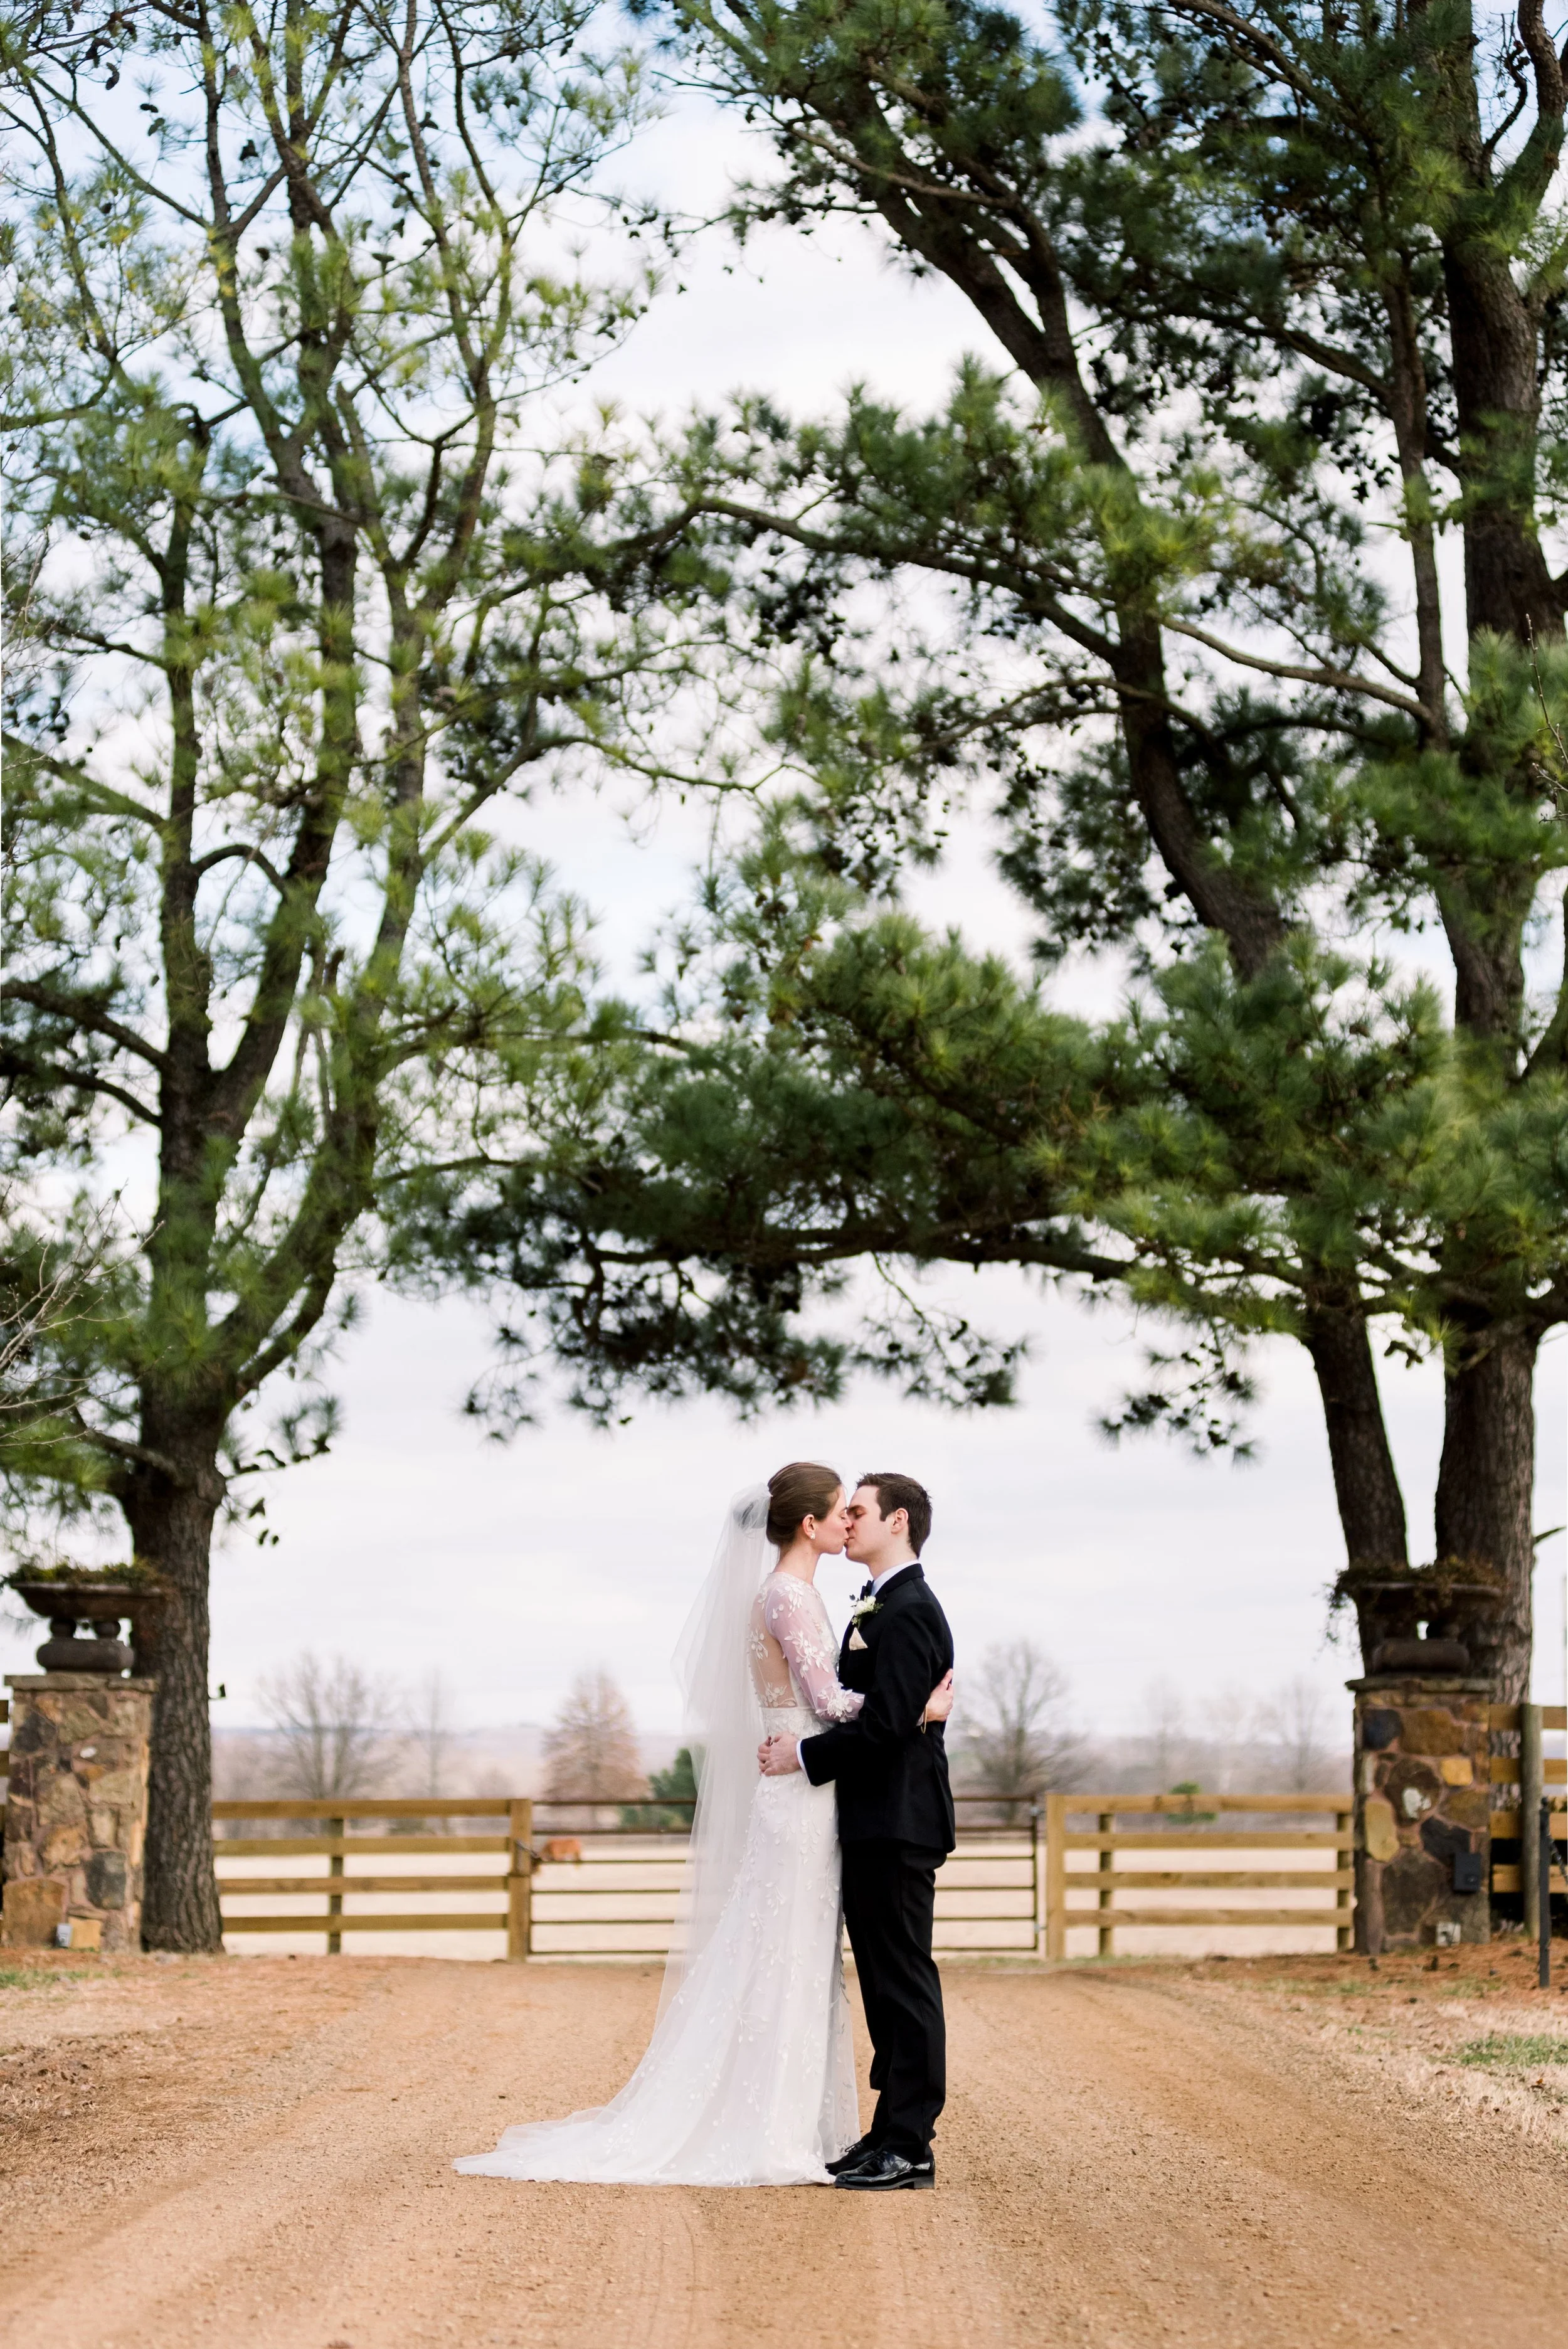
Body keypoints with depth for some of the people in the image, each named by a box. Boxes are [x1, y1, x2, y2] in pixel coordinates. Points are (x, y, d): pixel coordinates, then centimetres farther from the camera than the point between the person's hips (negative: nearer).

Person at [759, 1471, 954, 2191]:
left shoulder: (908, 1610, -14)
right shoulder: (880, 1608, 19)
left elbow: (888, 1721, -22)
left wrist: (806, 1755, -14)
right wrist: (803, 1744, 6)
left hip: (898, 1823, -10)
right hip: (876, 1821, 10)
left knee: (904, 1983, -6)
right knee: (886, 1984, 12)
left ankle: (909, 2147, -3)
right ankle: (894, 2133, 17)